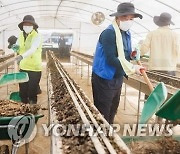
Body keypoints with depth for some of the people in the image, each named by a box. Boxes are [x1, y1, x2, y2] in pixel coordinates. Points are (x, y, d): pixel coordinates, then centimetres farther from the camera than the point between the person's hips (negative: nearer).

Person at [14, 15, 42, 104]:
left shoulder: (37, 36, -12)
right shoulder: (21, 35, 7)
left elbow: (32, 49, -30)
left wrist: (22, 56, -45)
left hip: (34, 68, -6)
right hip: (23, 67, 6)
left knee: (32, 93, 1)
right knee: (22, 92, 13)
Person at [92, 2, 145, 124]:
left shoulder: (127, 33, 8)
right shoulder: (109, 33, -20)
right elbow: (111, 59, -26)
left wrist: (133, 55, -5)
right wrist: (132, 68, -26)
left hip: (118, 79, 9)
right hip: (105, 80, -9)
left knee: (112, 110, 22)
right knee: (103, 114, 2)